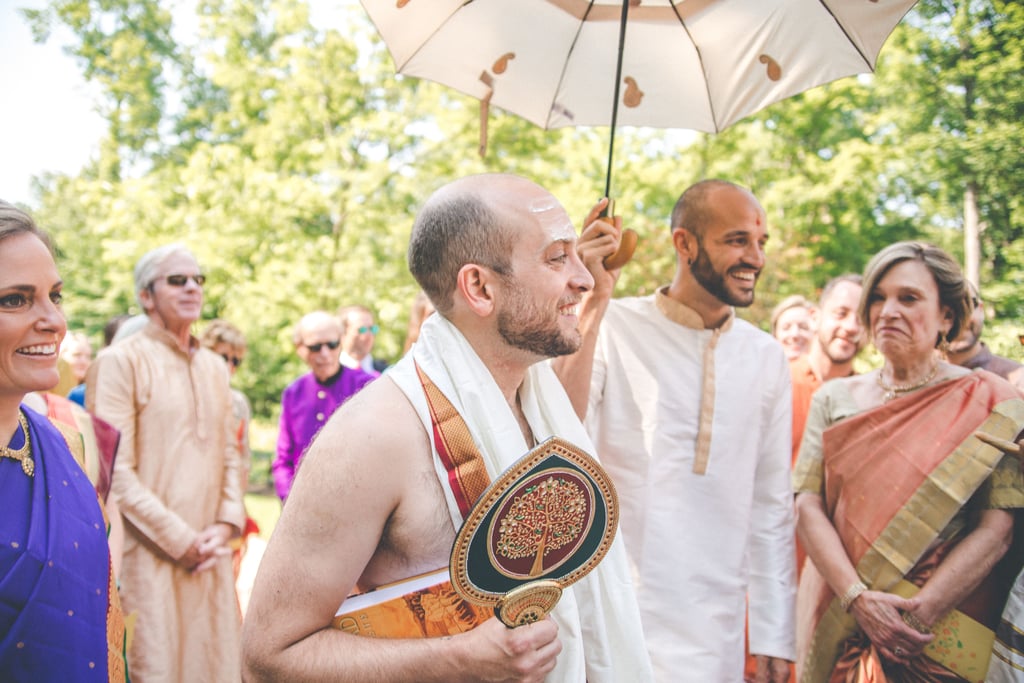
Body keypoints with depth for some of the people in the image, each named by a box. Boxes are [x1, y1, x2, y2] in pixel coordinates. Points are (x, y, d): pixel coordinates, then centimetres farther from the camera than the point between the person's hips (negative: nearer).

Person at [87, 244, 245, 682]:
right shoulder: (120, 361, -5)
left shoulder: (214, 367, 15)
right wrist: (181, 540, -12)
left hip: (210, 554, 6)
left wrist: (226, 524, -1)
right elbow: (116, 470, -11)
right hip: (150, 555, -5)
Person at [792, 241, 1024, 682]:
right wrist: (859, 599, -16)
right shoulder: (834, 399, 4)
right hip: (838, 626, 2)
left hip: (945, 634, -2)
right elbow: (807, 505, -4)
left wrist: (918, 616, -18)